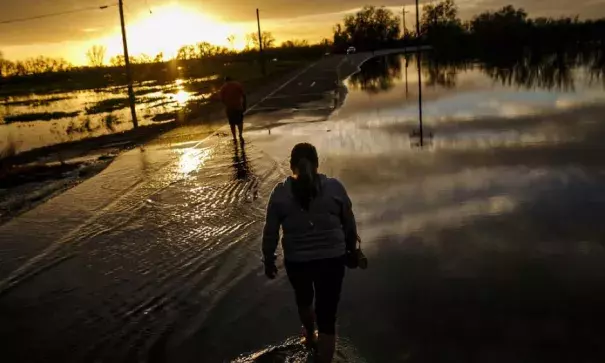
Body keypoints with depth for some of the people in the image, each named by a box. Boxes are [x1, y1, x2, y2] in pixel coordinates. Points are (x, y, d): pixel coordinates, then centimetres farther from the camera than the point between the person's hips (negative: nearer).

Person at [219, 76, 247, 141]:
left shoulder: (223, 87, 0)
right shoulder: (238, 84, 0)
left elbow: (222, 99, -3)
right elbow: (244, 95, -4)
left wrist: (227, 105, 13)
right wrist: (244, 105, 4)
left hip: (229, 108, 0)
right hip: (238, 106, 0)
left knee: (232, 124, 12)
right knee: (240, 122, 17)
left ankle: (234, 138, 15)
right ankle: (241, 136, 8)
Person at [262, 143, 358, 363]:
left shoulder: (280, 193, -8)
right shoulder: (334, 187, -7)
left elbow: (270, 232, -3)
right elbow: (349, 224, 2)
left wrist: (268, 261, 9)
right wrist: (351, 249, 17)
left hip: (296, 261, 2)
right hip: (332, 259, -2)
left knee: (304, 298, 31)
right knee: (327, 316, 5)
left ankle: (309, 336, 56)